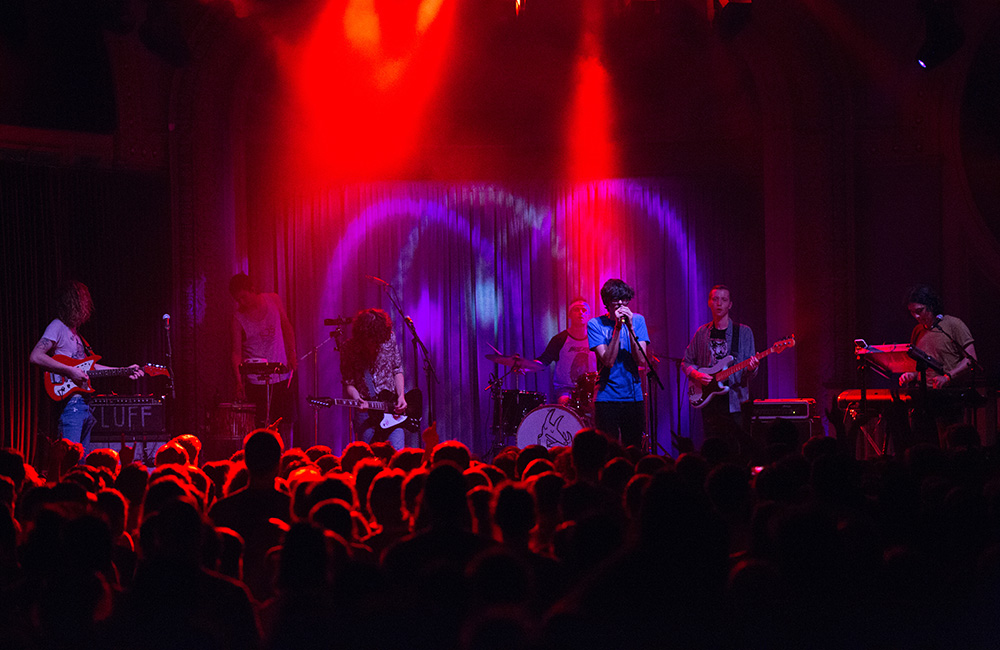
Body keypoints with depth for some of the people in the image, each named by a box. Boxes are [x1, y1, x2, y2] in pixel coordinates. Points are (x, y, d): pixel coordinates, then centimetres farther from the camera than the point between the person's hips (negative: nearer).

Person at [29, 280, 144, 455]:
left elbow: (90, 366, 26)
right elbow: (35, 357, -19)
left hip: (84, 405, 10)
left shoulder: (75, 332, 21)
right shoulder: (58, 327, -7)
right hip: (69, 403, -10)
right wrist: (70, 371, -20)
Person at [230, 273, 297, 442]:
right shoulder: (238, 317, -9)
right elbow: (236, 351, -10)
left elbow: (286, 326, 13)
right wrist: (239, 381, -21)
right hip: (256, 381, -3)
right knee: (262, 427, -6)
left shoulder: (273, 300, -1)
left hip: (282, 376, 3)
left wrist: (292, 352, 2)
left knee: (285, 423, 4)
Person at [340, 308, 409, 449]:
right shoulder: (350, 349, -5)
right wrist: (358, 400, -20)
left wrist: (401, 397, -3)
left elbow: (397, 370, 10)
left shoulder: (389, 338, 1)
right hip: (365, 410, -1)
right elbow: (348, 383, 0)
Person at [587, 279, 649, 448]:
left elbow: (641, 360, -6)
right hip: (607, 398, -2)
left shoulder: (637, 320, 5)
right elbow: (608, 361, -14)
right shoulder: (595, 325, -3)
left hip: (634, 397, 2)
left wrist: (630, 327, -14)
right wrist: (617, 328, -19)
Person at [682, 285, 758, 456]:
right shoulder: (702, 333, 11)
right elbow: (686, 362, 17)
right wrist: (696, 374, -4)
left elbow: (750, 372, 3)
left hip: (735, 402, -2)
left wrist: (751, 369, -21)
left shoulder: (744, 332, 5)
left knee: (736, 448, -8)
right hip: (709, 402, 2)